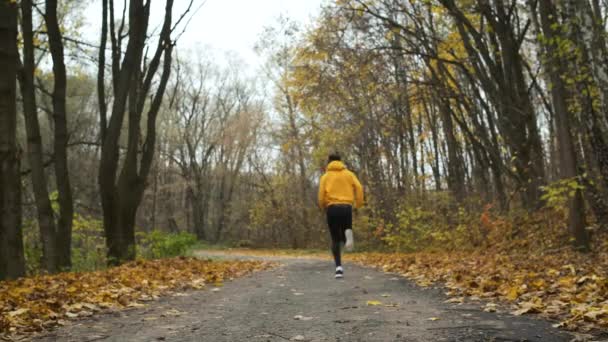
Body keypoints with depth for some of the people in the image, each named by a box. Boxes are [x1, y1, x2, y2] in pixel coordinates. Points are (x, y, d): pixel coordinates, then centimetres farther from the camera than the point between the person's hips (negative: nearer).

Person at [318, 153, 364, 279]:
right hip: (346, 207, 1)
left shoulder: (326, 176, 11)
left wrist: (324, 207, 16)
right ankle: (347, 232, -26)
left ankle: (338, 267, -7)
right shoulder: (349, 174, 14)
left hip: (332, 208, -1)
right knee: (344, 235, 14)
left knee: (335, 239, 8)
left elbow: (321, 194, 0)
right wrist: (359, 204, 4)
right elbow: (359, 188, -1)